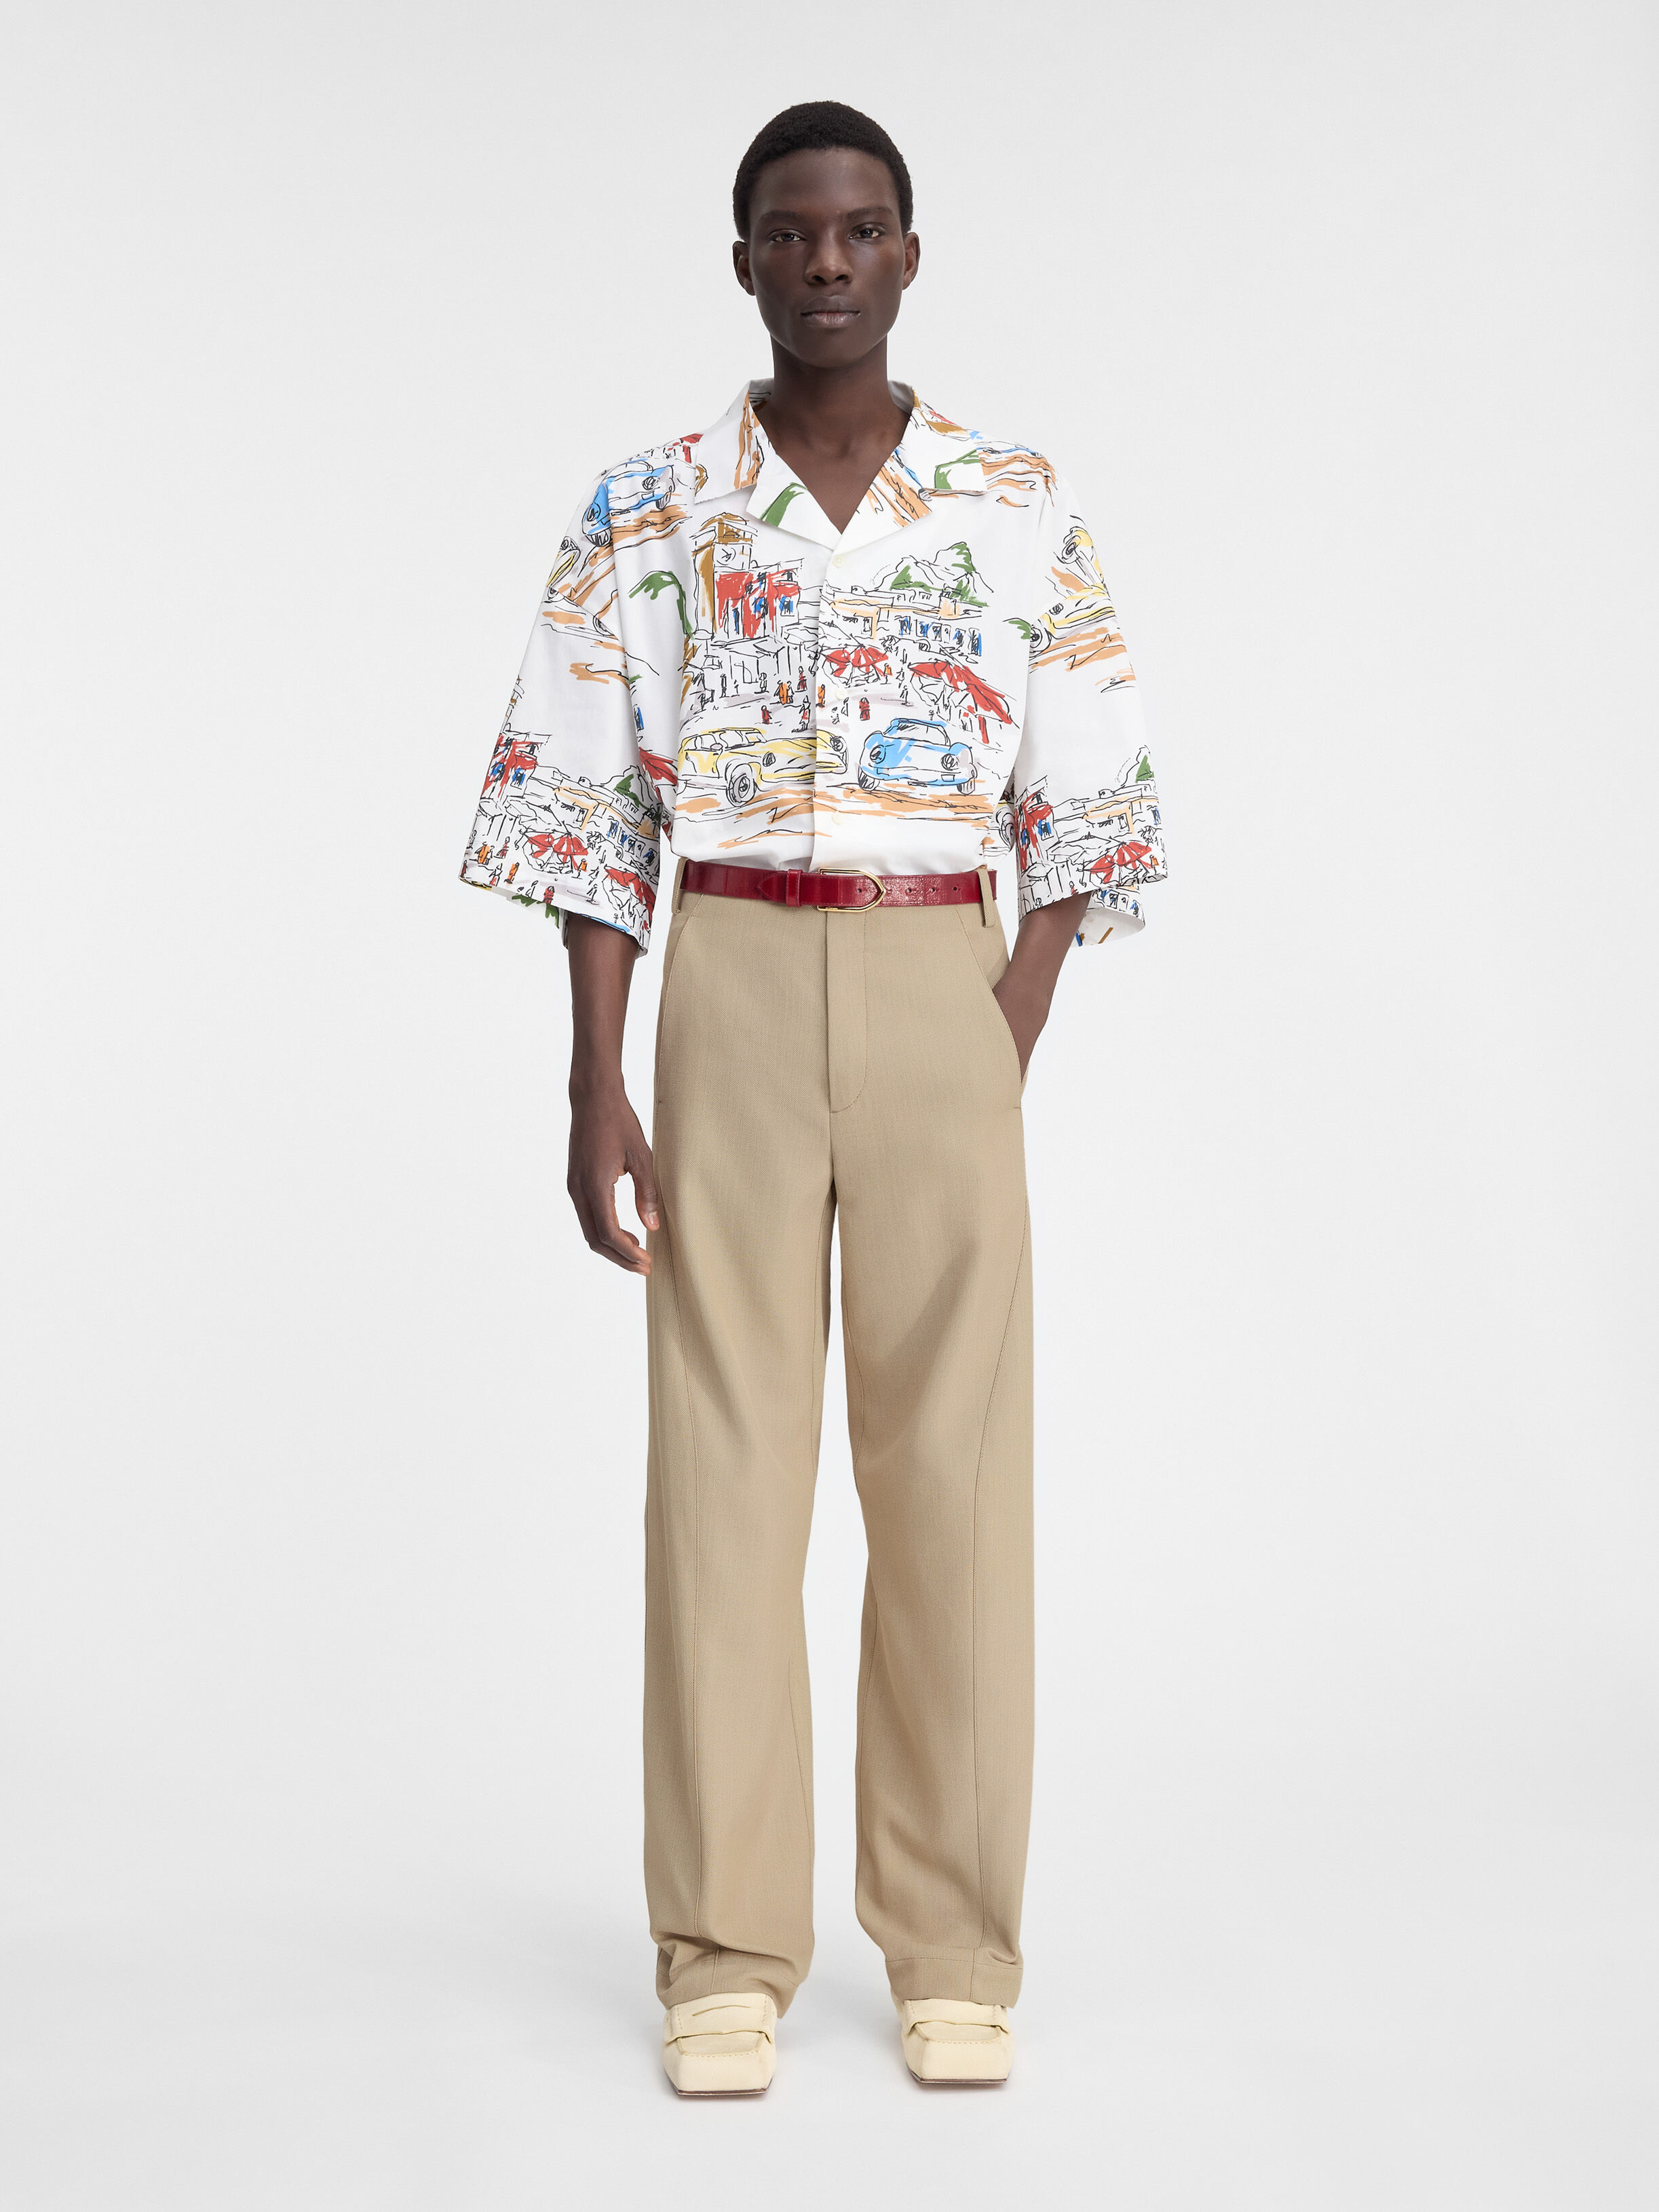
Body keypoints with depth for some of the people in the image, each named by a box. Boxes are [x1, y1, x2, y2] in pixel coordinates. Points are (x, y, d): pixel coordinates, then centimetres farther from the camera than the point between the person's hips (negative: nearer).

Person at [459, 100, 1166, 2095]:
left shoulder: (1019, 509, 6)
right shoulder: (645, 513, 5)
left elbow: (1078, 809, 7)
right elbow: (587, 811, 3)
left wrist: (1009, 1062, -2)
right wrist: (596, 1092, -4)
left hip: (947, 989, 1)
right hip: (727, 989, 0)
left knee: (953, 1459, 1)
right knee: (724, 1458, -1)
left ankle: (954, 1950, 11)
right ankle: (726, 1953, 8)